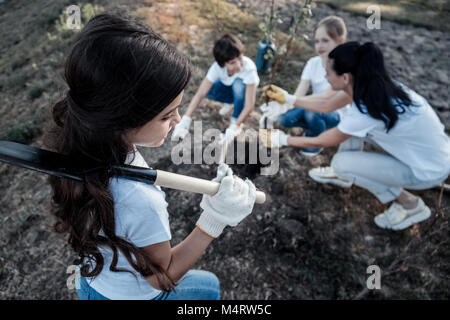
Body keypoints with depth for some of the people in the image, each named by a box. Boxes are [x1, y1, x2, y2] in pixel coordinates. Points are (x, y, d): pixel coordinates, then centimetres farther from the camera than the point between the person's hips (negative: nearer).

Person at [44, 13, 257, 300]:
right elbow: (164, 276, -25)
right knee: (209, 286, 23)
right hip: (132, 295, -5)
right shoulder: (140, 202, -45)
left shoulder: (82, 144, -23)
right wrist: (215, 220, -34)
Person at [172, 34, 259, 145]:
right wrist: (185, 121, -47)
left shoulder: (249, 68, -39)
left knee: (239, 83, -38)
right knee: (208, 91, -28)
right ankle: (231, 101, 3)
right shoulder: (217, 67, -33)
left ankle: (235, 120, -18)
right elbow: (200, 94, -37)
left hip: (245, 89, -3)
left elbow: (249, 106, -39)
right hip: (226, 86, 3)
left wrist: (235, 127, -49)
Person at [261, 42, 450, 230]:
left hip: (431, 170, -8)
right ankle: (344, 175, 20)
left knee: (341, 162, -14)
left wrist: (282, 140, -2)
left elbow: (319, 142, -15)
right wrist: (288, 99, 8)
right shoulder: (373, 85, -9)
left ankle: (410, 204, 3)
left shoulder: (365, 112, -31)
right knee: (350, 123, 0)